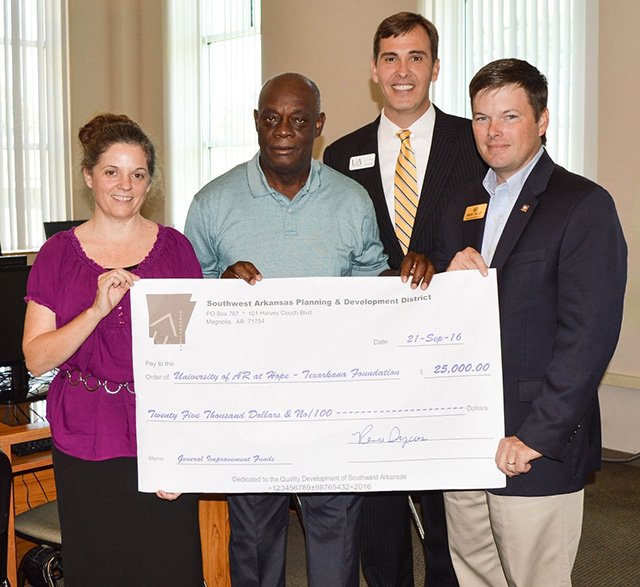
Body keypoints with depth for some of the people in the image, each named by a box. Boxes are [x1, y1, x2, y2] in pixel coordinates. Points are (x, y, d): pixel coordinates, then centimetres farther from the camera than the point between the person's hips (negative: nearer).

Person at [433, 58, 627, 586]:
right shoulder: (464, 208, 14)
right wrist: (447, 280, -6)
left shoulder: (584, 206, -8)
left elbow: (589, 335, -15)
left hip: (537, 448, -6)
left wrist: (535, 436, -17)